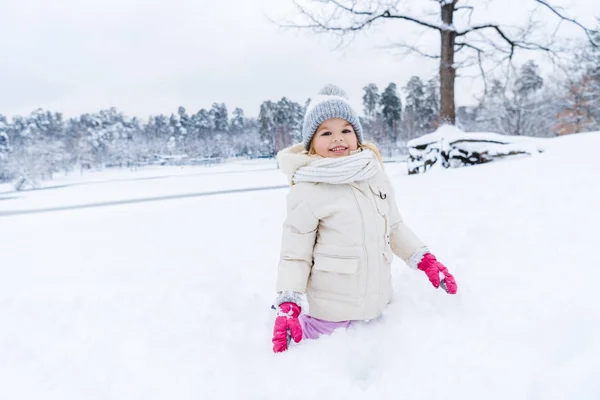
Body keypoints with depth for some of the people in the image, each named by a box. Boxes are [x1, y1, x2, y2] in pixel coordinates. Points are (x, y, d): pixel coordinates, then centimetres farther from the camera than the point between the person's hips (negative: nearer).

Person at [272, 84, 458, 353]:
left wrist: (426, 260, 7)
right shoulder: (307, 192, -17)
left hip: (376, 304, 6)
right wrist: (288, 306, -21)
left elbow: (394, 227, 13)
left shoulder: (375, 175, 0)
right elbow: (295, 255, -12)